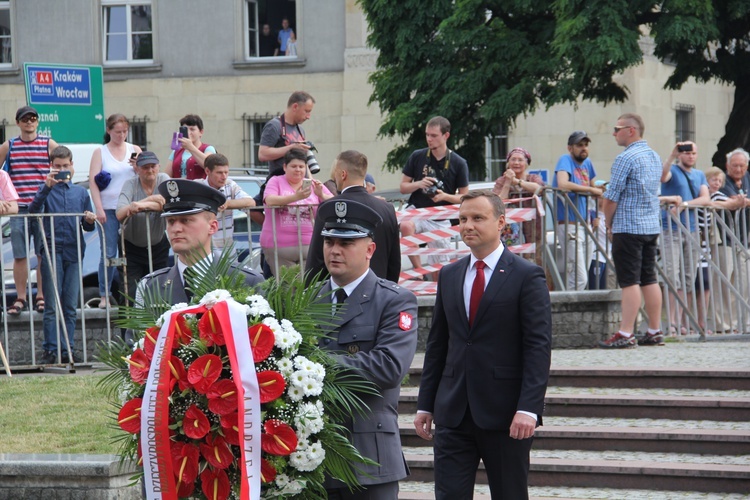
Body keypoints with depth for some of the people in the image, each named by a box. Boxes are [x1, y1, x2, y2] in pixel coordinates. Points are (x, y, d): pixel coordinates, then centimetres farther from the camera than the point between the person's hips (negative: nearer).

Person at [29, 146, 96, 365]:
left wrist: (89, 221, -6)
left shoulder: (80, 192, 16)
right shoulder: (47, 190, 6)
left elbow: (88, 226, 17)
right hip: (53, 251, -3)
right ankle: (50, 349, -3)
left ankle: (68, 350, 6)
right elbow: (33, 211, -13)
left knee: (71, 305, 3)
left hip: (74, 251, 3)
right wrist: (47, 187, -22)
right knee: (52, 305, -5)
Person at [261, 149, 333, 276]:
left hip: (309, 245, 2)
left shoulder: (313, 184, 13)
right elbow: (270, 201, -13)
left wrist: (321, 195, -17)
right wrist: (295, 197, -26)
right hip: (278, 246, -2)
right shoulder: (276, 182, 7)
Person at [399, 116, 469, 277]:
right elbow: (403, 187, 6)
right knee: (405, 226, -35)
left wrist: (444, 196, -17)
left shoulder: (458, 163, -3)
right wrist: (419, 184, -15)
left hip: (440, 219, 0)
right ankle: (418, 271, -24)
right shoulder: (417, 157, 0)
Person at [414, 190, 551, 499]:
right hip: (453, 413, 4)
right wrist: (425, 404, 11)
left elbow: (539, 346, -9)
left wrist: (528, 408, -18)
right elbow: (437, 345, 16)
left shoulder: (527, 276, -4)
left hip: (505, 414, -4)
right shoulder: (449, 276, 12)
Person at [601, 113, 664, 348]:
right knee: (649, 280, 10)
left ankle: (625, 334, -10)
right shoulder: (655, 156, 14)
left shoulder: (625, 158, -14)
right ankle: (655, 332, 11)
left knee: (629, 281, -9)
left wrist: (609, 223, 3)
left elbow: (612, 196, -14)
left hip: (628, 227, -8)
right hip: (652, 225, 8)